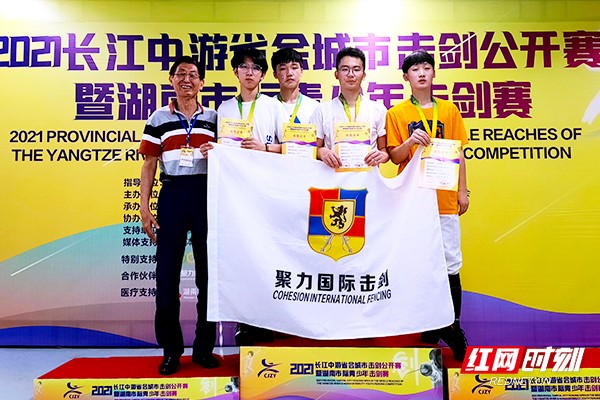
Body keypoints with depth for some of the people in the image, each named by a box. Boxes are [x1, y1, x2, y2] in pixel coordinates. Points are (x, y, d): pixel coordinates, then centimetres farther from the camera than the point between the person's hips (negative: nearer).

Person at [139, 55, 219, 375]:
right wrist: (144, 207, -1)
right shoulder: (158, 119, 7)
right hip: (172, 195, 0)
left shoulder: (214, 118, 10)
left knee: (208, 271, 5)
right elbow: (149, 165, 5)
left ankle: (204, 346, 20)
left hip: (207, 194, 1)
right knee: (167, 272, 2)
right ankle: (170, 349, 17)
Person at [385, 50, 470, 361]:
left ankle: (452, 325, 14)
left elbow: (458, 152, 11)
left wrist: (462, 190, 6)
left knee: (449, 261, 1)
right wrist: (410, 142, -17)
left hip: (444, 197, 1)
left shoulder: (449, 110, 10)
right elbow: (394, 157, 3)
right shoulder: (396, 113, 6)